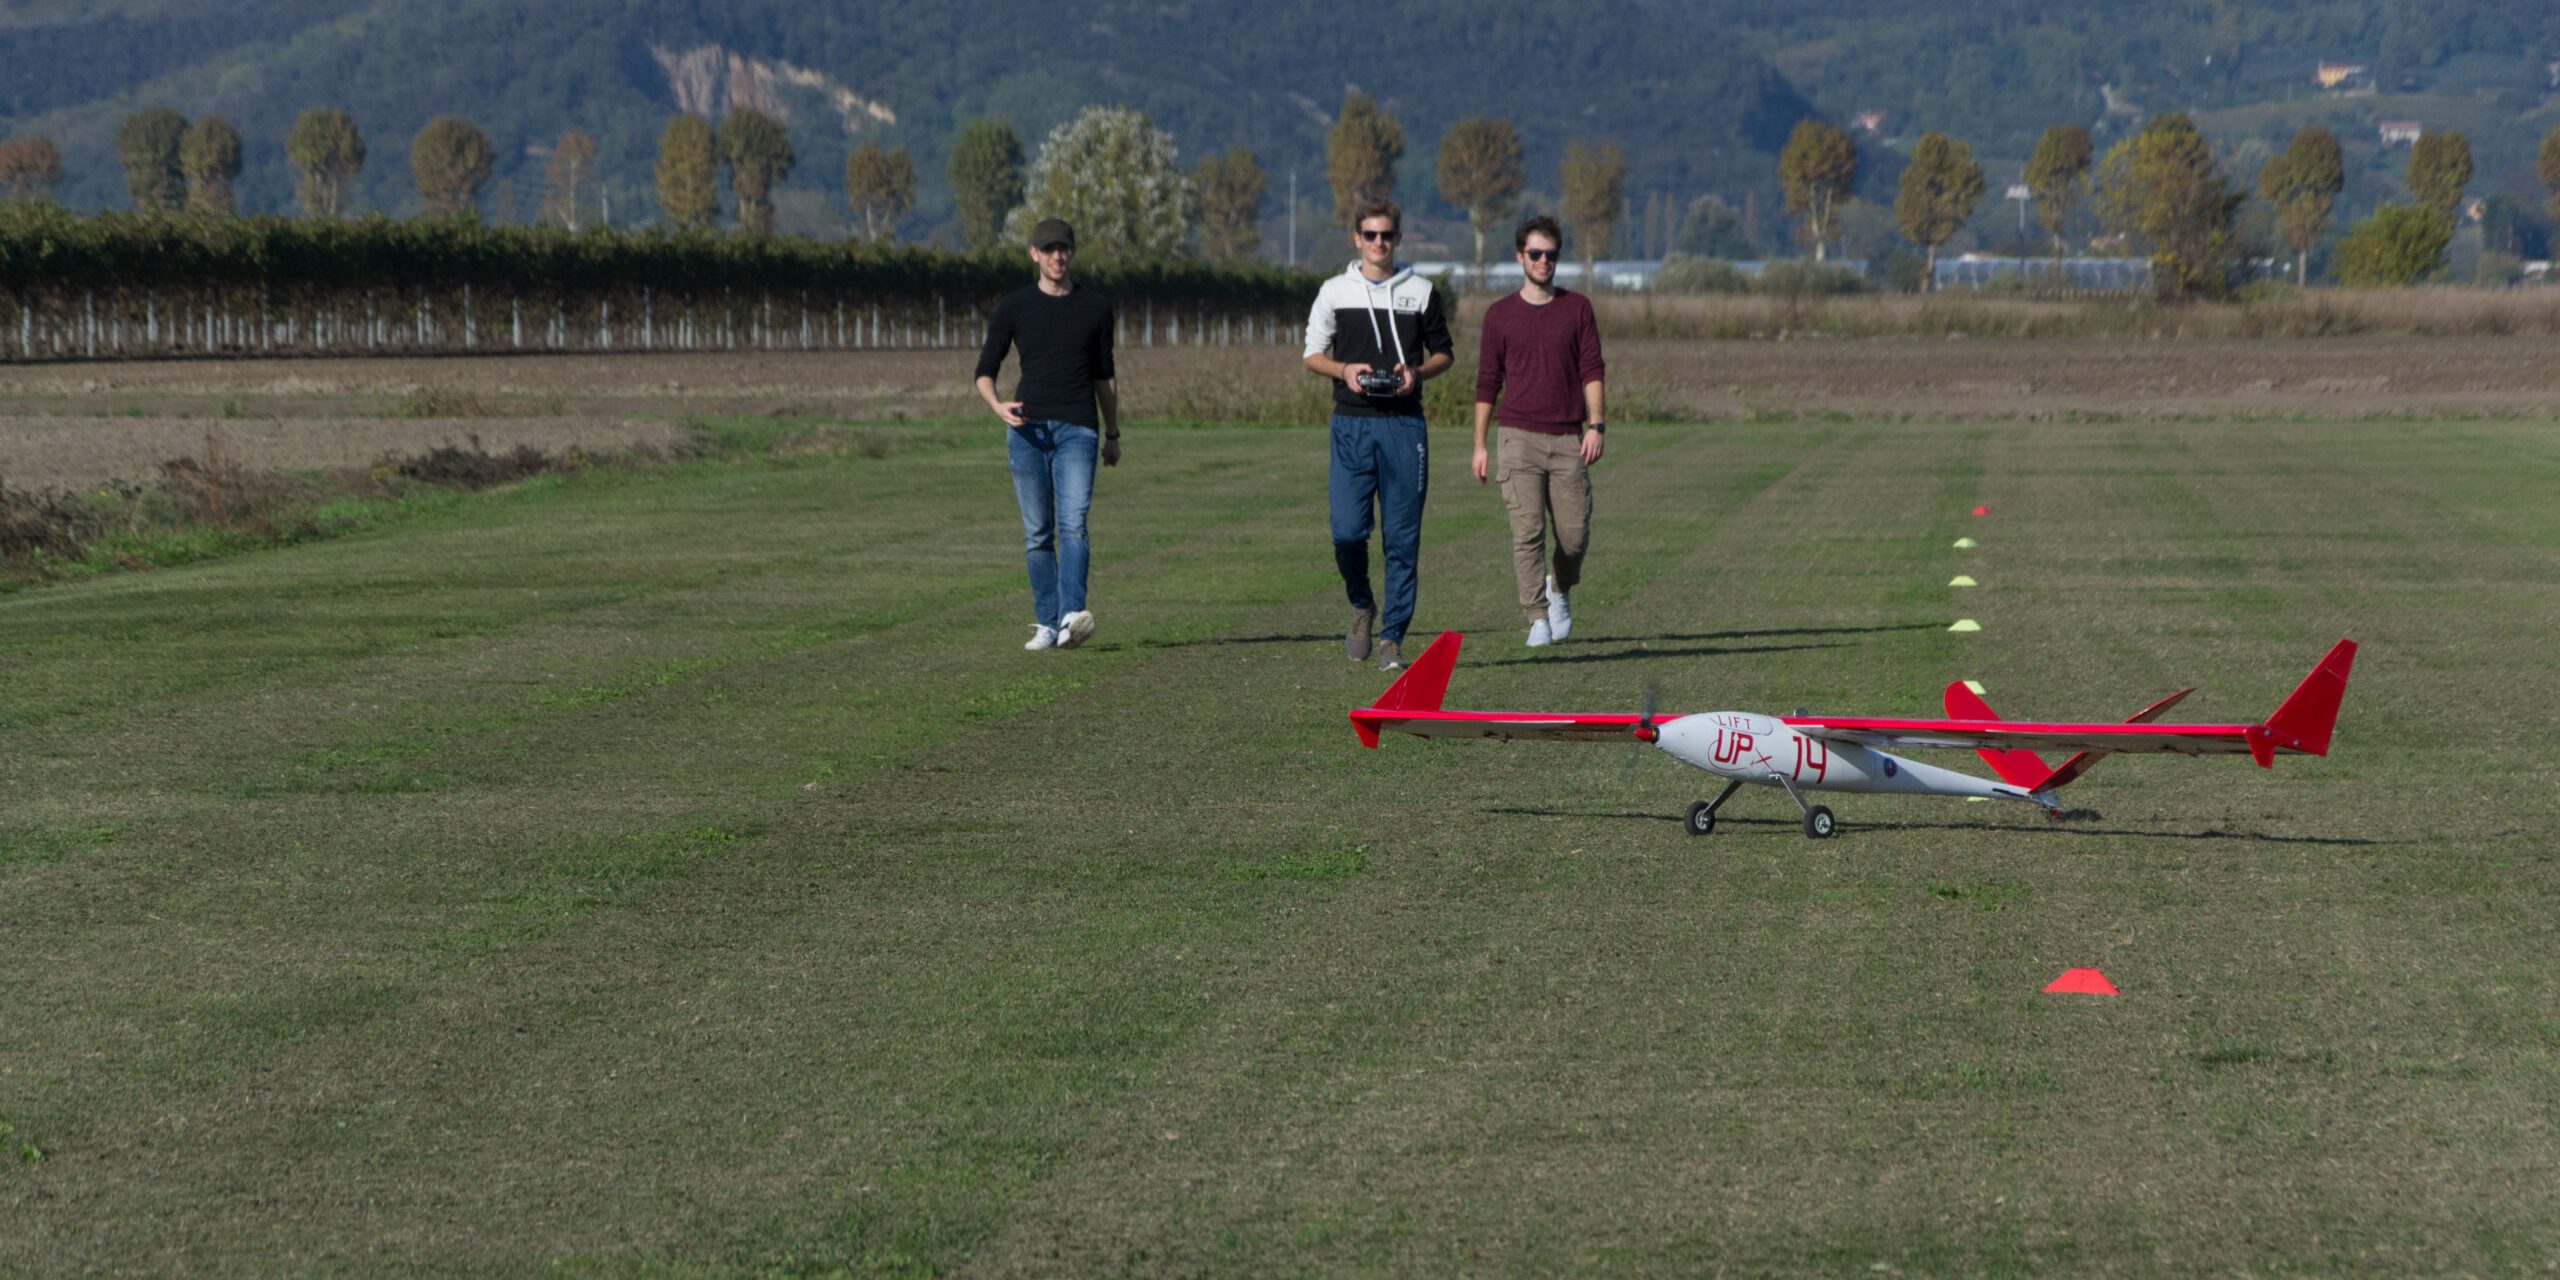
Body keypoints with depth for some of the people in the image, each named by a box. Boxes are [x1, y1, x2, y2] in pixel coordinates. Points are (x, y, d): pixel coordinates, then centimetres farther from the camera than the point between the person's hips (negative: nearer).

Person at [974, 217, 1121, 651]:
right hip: (1027, 428, 1)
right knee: (1037, 532, 1)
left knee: (1073, 524, -16)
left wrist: (1112, 434, 19)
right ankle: (1046, 624, 6)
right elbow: (985, 371, 7)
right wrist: (997, 405, -14)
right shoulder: (1014, 307, 7)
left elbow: (1104, 374, 19)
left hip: (1077, 429, -1)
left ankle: (1072, 616, -29)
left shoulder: (1095, 306, 10)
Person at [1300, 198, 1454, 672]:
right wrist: (1344, 370, -9)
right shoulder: (1335, 291, 8)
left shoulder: (1421, 291, 9)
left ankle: (1392, 637, 5)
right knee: (1347, 530, -10)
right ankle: (1362, 606, 18)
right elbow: (1312, 354, 11)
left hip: (1404, 424, 0)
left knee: (1402, 537, -2)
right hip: (1351, 423, 0)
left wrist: (1417, 372, -6)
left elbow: (1443, 353, 15)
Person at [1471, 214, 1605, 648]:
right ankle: (1538, 618, -10)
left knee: (1575, 535, 2)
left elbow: (1593, 369, 5)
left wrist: (1596, 424, -8)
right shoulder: (1500, 315, 8)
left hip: (1569, 440, 1)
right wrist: (1479, 445, 8)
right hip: (1520, 437, -1)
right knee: (1527, 532, -11)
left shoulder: (1577, 308, 9)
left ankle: (1560, 589, 31)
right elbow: (1487, 382, 11)